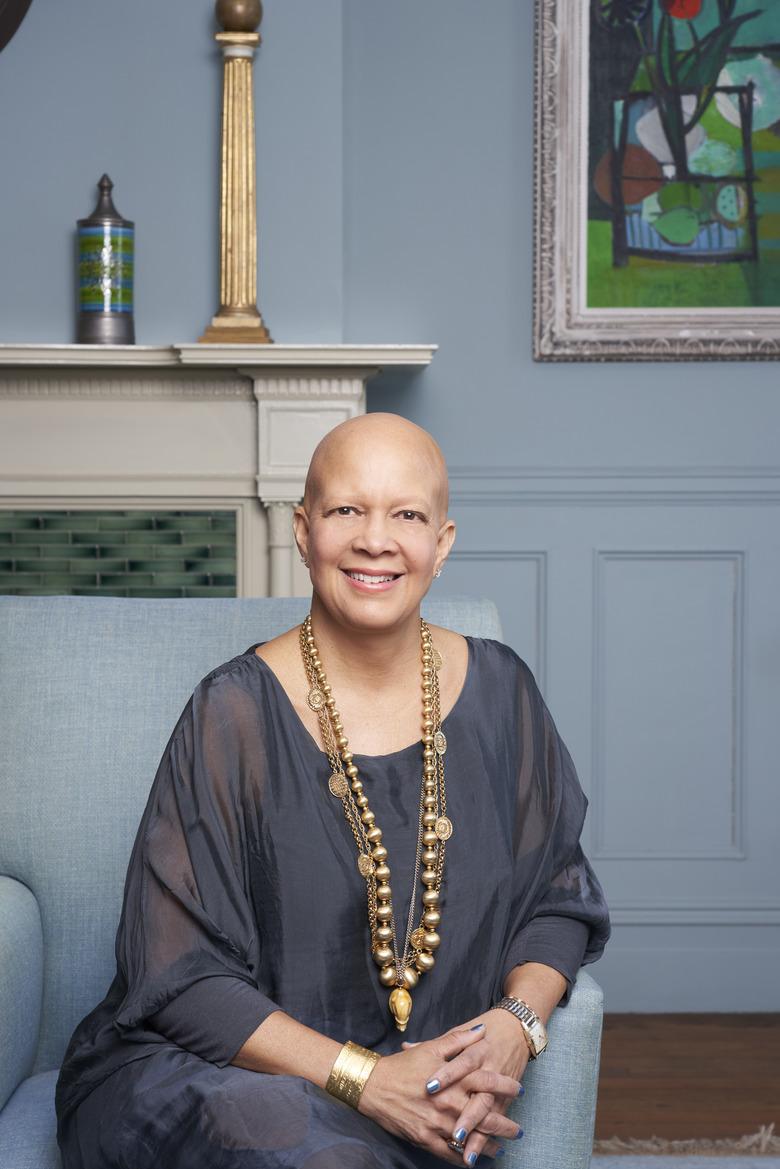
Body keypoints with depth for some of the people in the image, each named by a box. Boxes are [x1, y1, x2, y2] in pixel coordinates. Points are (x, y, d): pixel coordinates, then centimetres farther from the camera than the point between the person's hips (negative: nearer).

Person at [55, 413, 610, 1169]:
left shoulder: (498, 691, 3)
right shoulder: (234, 715, -10)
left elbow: (558, 897, 11)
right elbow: (181, 978, -11)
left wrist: (517, 1023, -10)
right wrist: (366, 1077, -20)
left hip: (417, 1086, 3)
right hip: (210, 1072, -2)